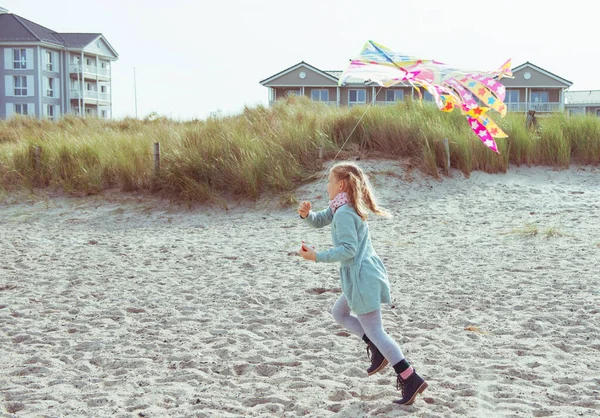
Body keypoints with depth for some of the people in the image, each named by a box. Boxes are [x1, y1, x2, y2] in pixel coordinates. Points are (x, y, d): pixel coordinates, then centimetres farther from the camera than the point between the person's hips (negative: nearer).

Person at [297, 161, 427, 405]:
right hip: (367, 274, 10)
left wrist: (317, 257, -23)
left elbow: (348, 249, -24)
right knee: (339, 313, 26)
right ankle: (378, 350, 20)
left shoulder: (343, 213, -18)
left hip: (361, 277, -10)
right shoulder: (343, 207, 12)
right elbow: (319, 221, 21)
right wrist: (306, 214, 0)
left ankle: (411, 380, -5)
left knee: (375, 331, -4)